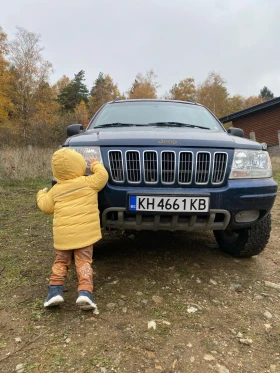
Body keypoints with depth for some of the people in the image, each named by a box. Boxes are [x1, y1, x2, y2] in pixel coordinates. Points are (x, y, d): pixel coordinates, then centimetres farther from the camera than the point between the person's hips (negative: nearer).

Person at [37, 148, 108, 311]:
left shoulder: (56, 189, 8)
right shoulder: (88, 182, -1)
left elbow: (46, 207, 16)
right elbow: (103, 176, 9)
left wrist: (42, 194, 36)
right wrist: (95, 164, 26)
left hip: (63, 234, 2)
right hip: (85, 232, -2)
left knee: (61, 262, 17)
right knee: (84, 262, 2)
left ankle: (55, 290, 7)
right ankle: (85, 292, -12)